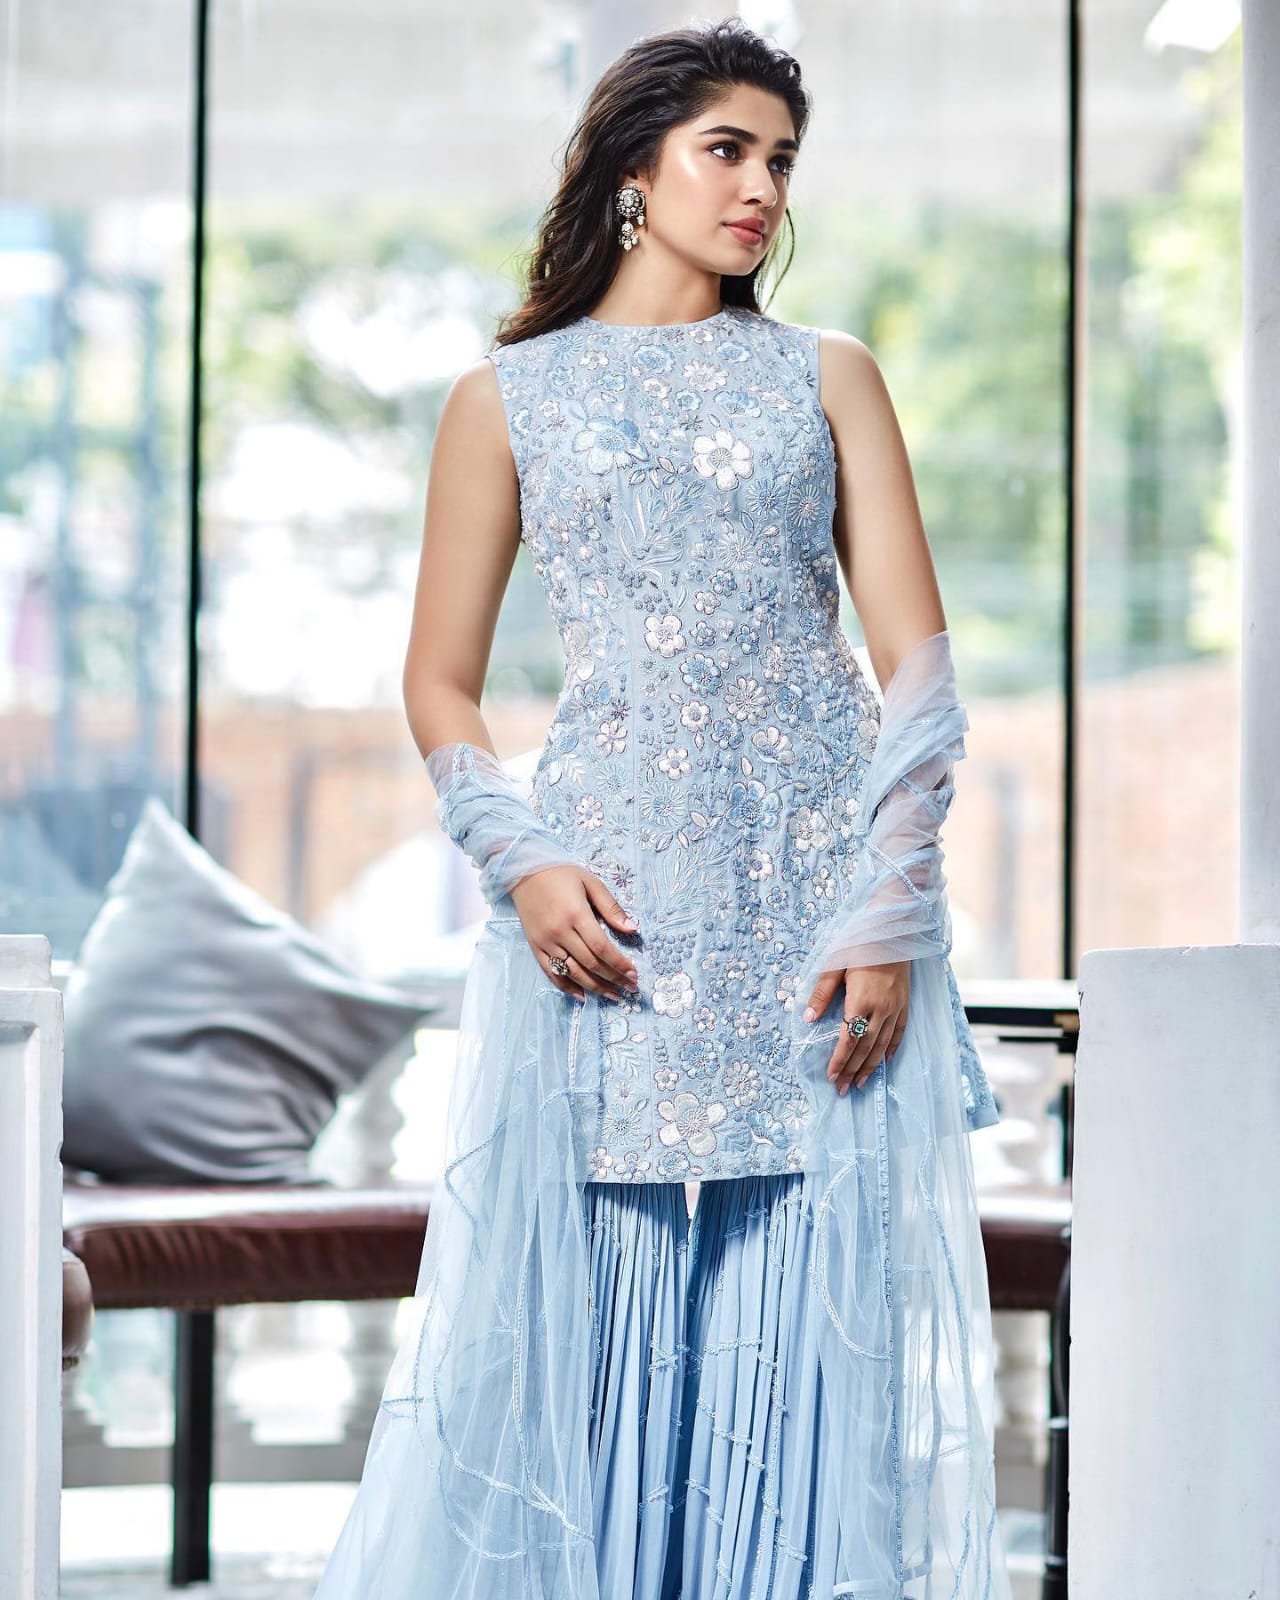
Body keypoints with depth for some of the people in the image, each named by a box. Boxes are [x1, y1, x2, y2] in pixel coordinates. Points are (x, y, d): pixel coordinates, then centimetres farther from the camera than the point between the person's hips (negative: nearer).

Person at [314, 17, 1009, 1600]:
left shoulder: (829, 375, 11)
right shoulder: (506, 397, 10)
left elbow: (919, 664, 5)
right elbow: (441, 681, 9)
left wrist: (887, 919, -7)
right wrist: (521, 862, -9)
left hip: (824, 912, 1)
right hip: (603, 914, -1)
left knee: (819, 1333, 0)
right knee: (578, 1332, 0)